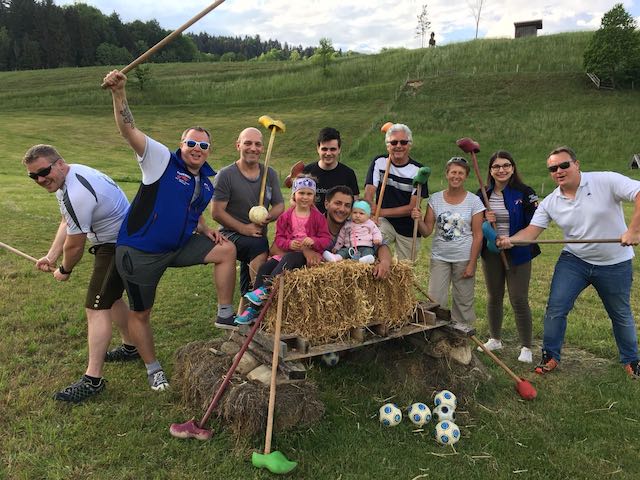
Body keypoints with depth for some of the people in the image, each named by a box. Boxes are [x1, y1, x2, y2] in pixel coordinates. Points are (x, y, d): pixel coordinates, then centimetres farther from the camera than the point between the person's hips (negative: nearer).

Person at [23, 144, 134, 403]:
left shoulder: (76, 195, -30)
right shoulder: (70, 175, 3)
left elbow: (74, 245, -19)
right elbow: (67, 222, 13)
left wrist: (65, 270, 0)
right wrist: (51, 256, 7)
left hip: (118, 247, -11)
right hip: (117, 240, 11)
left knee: (97, 308, -11)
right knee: (111, 296, 25)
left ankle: (92, 380, -7)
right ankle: (131, 347, 42)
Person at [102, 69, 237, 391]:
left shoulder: (206, 183, 7)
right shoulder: (162, 160, -11)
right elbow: (129, 130, -24)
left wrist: (205, 231, 1)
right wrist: (119, 93, -39)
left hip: (180, 246, 5)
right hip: (140, 252, -5)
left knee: (226, 249, -7)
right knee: (140, 313, 6)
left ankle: (225, 314, 2)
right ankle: (152, 368, 28)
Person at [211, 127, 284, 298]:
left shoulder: (270, 174, 7)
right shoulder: (225, 175, -8)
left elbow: (280, 205, 8)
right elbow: (216, 212, -11)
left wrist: (269, 216, -16)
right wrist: (243, 228, -20)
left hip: (258, 235, 5)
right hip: (231, 234, -5)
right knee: (259, 245, -33)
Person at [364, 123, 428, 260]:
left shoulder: (418, 170, -7)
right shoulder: (379, 162, -3)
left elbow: (412, 208, -11)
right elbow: (368, 195, -12)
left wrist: (381, 212, -18)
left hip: (409, 230, 1)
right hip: (385, 222, 0)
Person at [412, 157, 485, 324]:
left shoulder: (474, 201, -3)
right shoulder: (435, 199, 2)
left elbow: (478, 235, -3)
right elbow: (427, 231, 1)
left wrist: (472, 264, -8)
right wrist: (418, 220, -20)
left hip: (464, 259, -1)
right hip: (439, 257, 1)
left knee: (463, 302, 8)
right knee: (435, 301, -1)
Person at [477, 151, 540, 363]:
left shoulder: (524, 193, -7)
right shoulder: (483, 194, 4)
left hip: (517, 253, -4)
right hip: (491, 252, 4)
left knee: (519, 299, -3)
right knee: (493, 296, 14)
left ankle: (526, 347, 11)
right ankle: (494, 339, 31)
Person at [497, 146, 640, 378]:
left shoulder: (606, 181, -15)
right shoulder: (550, 203, -3)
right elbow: (532, 230, -8)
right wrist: (510, 240, -28)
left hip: (615, 263, -2)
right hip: (574, 261, 2)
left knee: (621, 315, 15)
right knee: (555, 308, -5)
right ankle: (550, 357, 13)